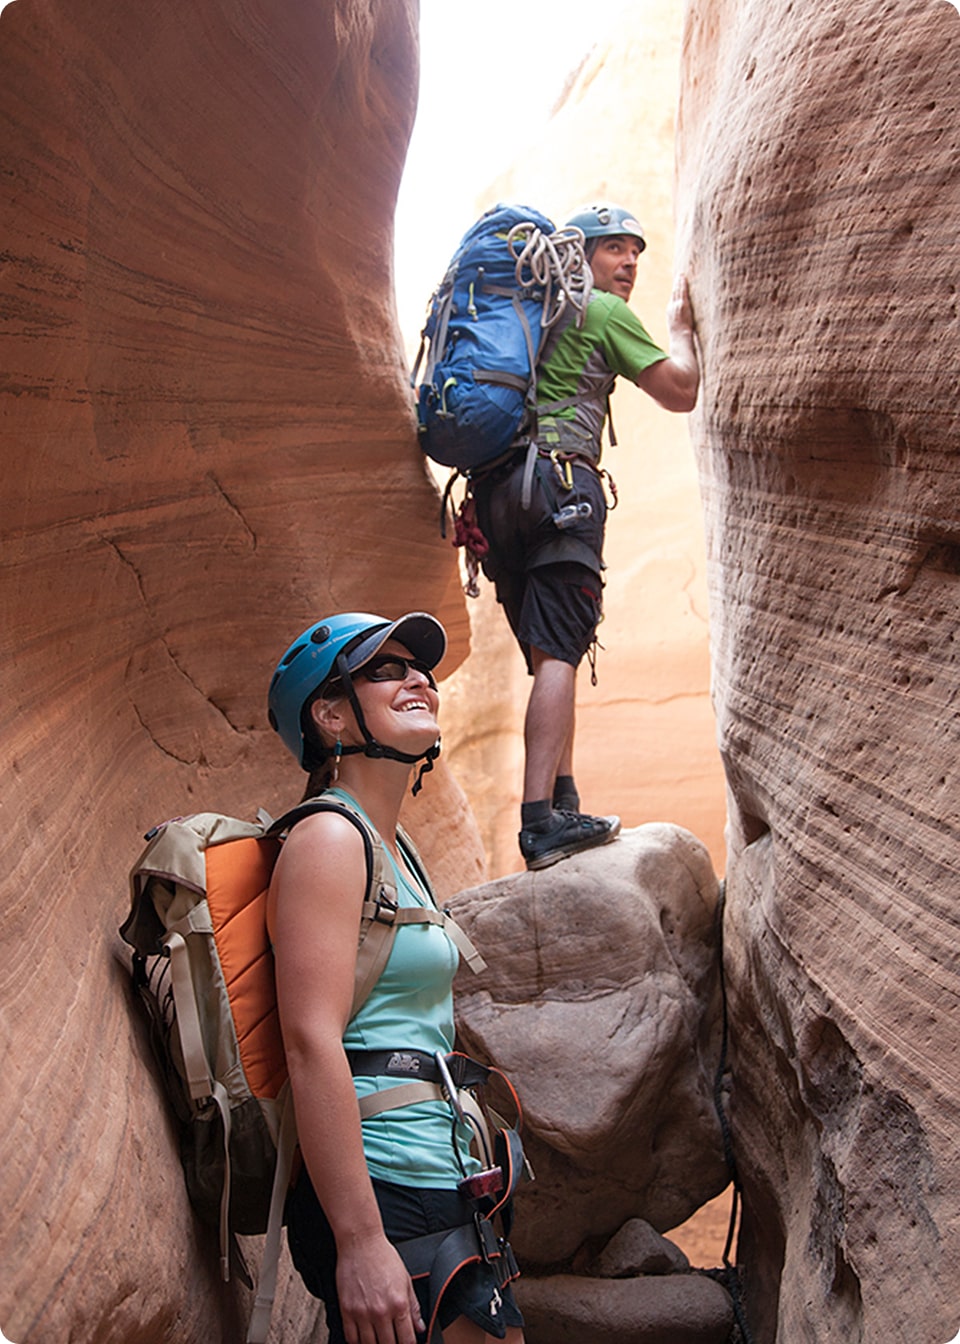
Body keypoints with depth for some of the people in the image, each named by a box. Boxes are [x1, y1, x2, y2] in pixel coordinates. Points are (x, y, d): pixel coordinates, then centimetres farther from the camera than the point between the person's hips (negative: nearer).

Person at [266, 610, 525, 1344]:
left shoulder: (395, 845, 15)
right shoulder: (327, 838, -12)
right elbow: (312, 1042, -21)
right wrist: (360, 1241, -24)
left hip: (449, 1186, 9)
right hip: (380, 1192, -9)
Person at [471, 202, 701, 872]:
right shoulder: (603, 312, 5)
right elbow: (681, 392, 7)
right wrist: (681, 324, 24)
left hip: (497, 487, 9)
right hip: (559, 481, -9)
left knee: (552, 652, 11)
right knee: (560, 653, -17)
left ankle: (563, 801, 9)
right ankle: (542, 819, -25)